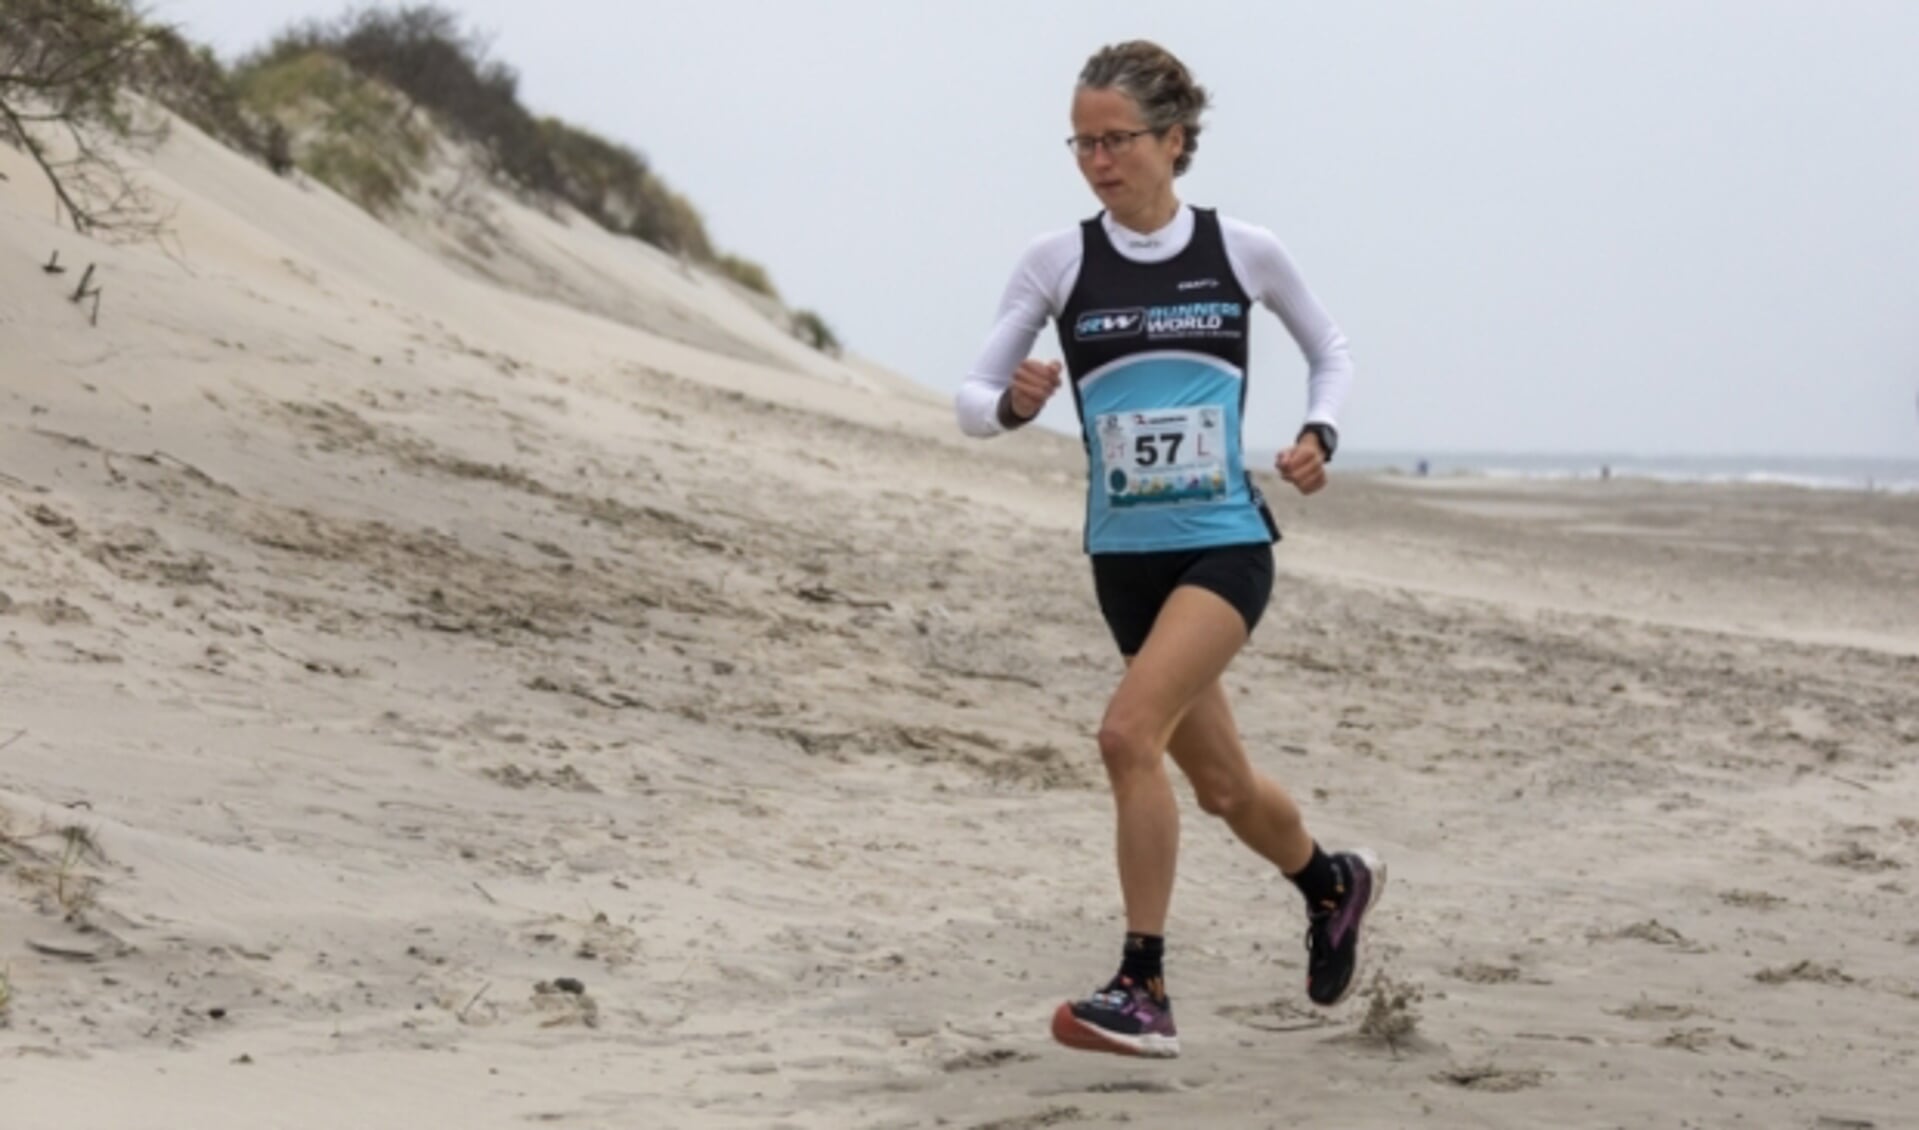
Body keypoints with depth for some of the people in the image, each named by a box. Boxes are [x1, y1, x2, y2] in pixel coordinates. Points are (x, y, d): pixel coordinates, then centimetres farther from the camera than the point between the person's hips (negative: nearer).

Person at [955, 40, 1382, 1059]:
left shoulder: (1243, 252, -2)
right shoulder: (1057, 264, -1)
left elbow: (1329, 350, 15)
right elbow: (968, 399, -3)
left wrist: (1319, 434, -3)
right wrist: (1011, 404, -25)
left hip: (1227, 545, -3)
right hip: (1126, 556, 3)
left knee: (1129, 733, -24)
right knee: (1219, 784, 15)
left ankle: (1143, 991, -19)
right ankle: (1331, 884, 47)